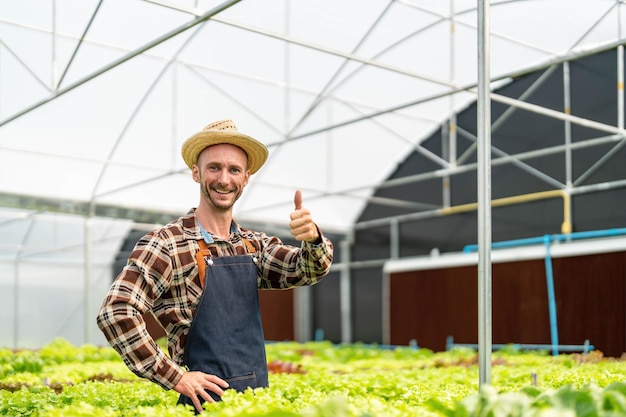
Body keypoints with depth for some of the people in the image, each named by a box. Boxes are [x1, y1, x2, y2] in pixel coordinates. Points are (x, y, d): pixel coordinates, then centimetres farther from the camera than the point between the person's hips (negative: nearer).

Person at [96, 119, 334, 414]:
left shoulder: (255, 245, 8)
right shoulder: (167, 244, -12)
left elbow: (308, 270, -4)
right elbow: (115, 313, -20)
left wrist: (312, 238, -26)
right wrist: (175, 378, -19)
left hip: (259, 399, 6)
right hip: (207, 401, -6)